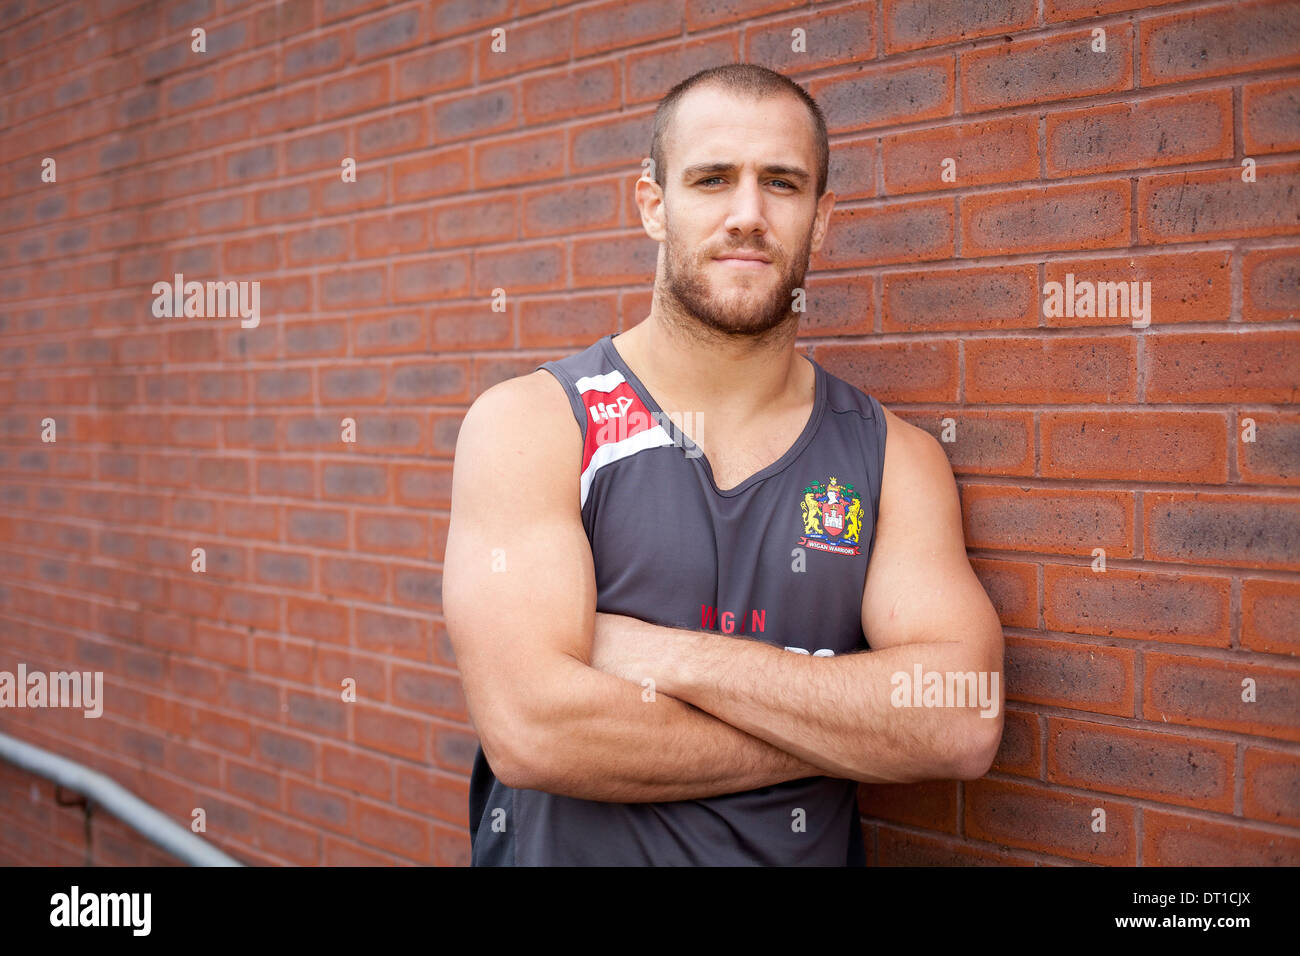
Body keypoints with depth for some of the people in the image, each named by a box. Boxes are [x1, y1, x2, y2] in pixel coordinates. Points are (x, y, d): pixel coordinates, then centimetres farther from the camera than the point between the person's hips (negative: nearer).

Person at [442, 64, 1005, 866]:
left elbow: (965, 724, -12)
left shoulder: (896, 458, 1)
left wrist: (669, 658, -18)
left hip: (807, 849, 3)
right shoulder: (530, 424, -8)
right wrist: (852, 733, -13)